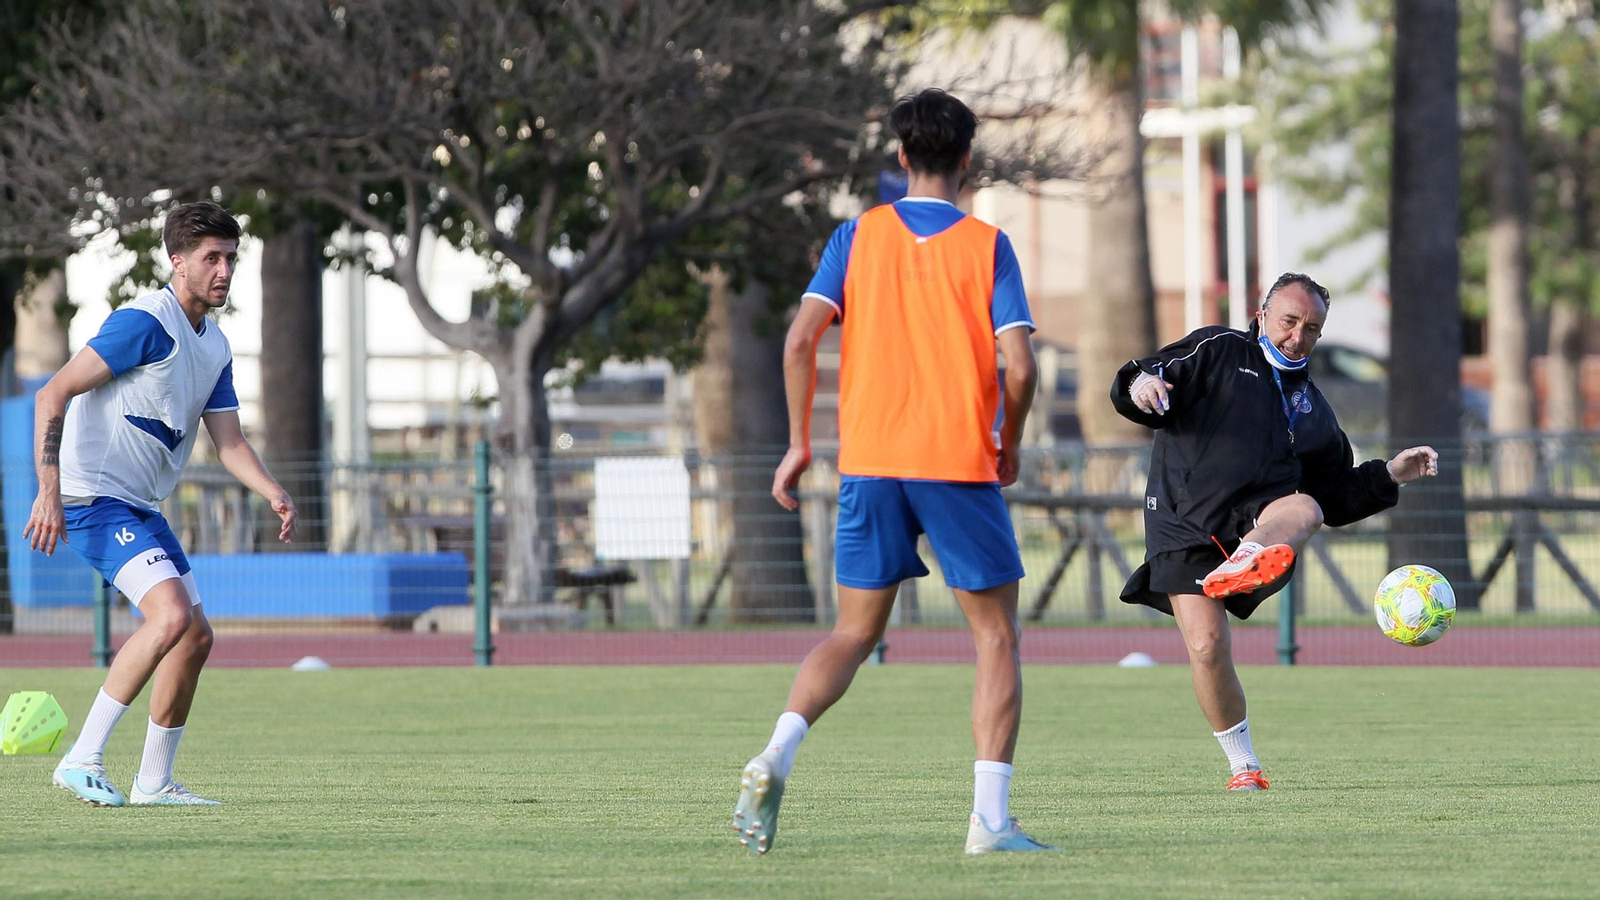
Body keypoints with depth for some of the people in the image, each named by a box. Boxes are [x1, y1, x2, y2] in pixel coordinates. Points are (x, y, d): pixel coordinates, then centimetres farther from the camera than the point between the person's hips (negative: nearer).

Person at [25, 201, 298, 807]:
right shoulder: (145, 323, -15)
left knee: (196, 636, 8)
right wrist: (49, 492, -24)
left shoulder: (215, 347, 13)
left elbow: (228, 443, 11)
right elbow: (53, 395, -17)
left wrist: (273, 494, -9)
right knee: (171, 615, -24)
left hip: (140, 507, 10)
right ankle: (83, 760, -21)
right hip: (94, 497, -10)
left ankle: (154, 781, 19)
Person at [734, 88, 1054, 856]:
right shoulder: (986, 246, -1)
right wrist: (1009, 447, 8)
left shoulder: (858, 236, 5)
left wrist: (799, 443, 5)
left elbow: (801, 340, -4)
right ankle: (991, 817, -2)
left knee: (854, 633, 12)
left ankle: (775, 758, -12)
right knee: (997, 636, 8)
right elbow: (1020, 367, -9)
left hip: (870, 462, 3)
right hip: (960, 462, -3)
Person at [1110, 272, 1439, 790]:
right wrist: (1140, 386, -22)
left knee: (1304, 510, -33)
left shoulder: (1312, 408, 24)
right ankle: (1243, 765, 3)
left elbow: (1336, 498, 28)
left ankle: (1248, 560, -66)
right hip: (1183, 525, -3)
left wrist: (1389, 476, 15)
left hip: (1256, 517, 3)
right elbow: (1145, 389, 2)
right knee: (1206, 645, -15)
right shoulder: (1218, 351, 11)